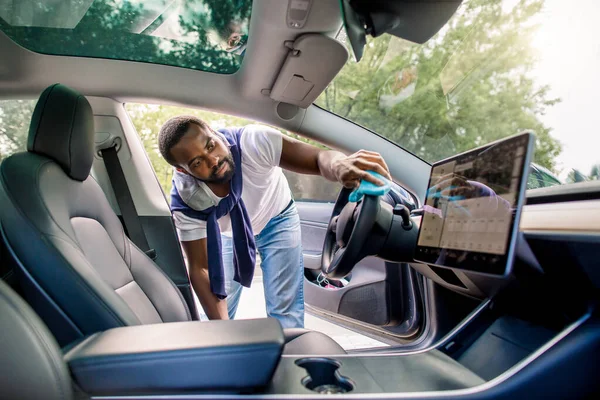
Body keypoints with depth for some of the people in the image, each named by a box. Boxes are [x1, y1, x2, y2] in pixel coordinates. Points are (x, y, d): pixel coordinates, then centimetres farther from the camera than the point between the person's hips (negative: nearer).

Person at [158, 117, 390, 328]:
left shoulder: (253, 141, -37)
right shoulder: (185, 201, -30)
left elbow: (318, 158, -39)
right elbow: (200, 269, -23)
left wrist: (340, 167, -64)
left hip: (276, 220, 0)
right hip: (227, 233, 1)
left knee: (286, 314, -6)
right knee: (214, 316, 5)